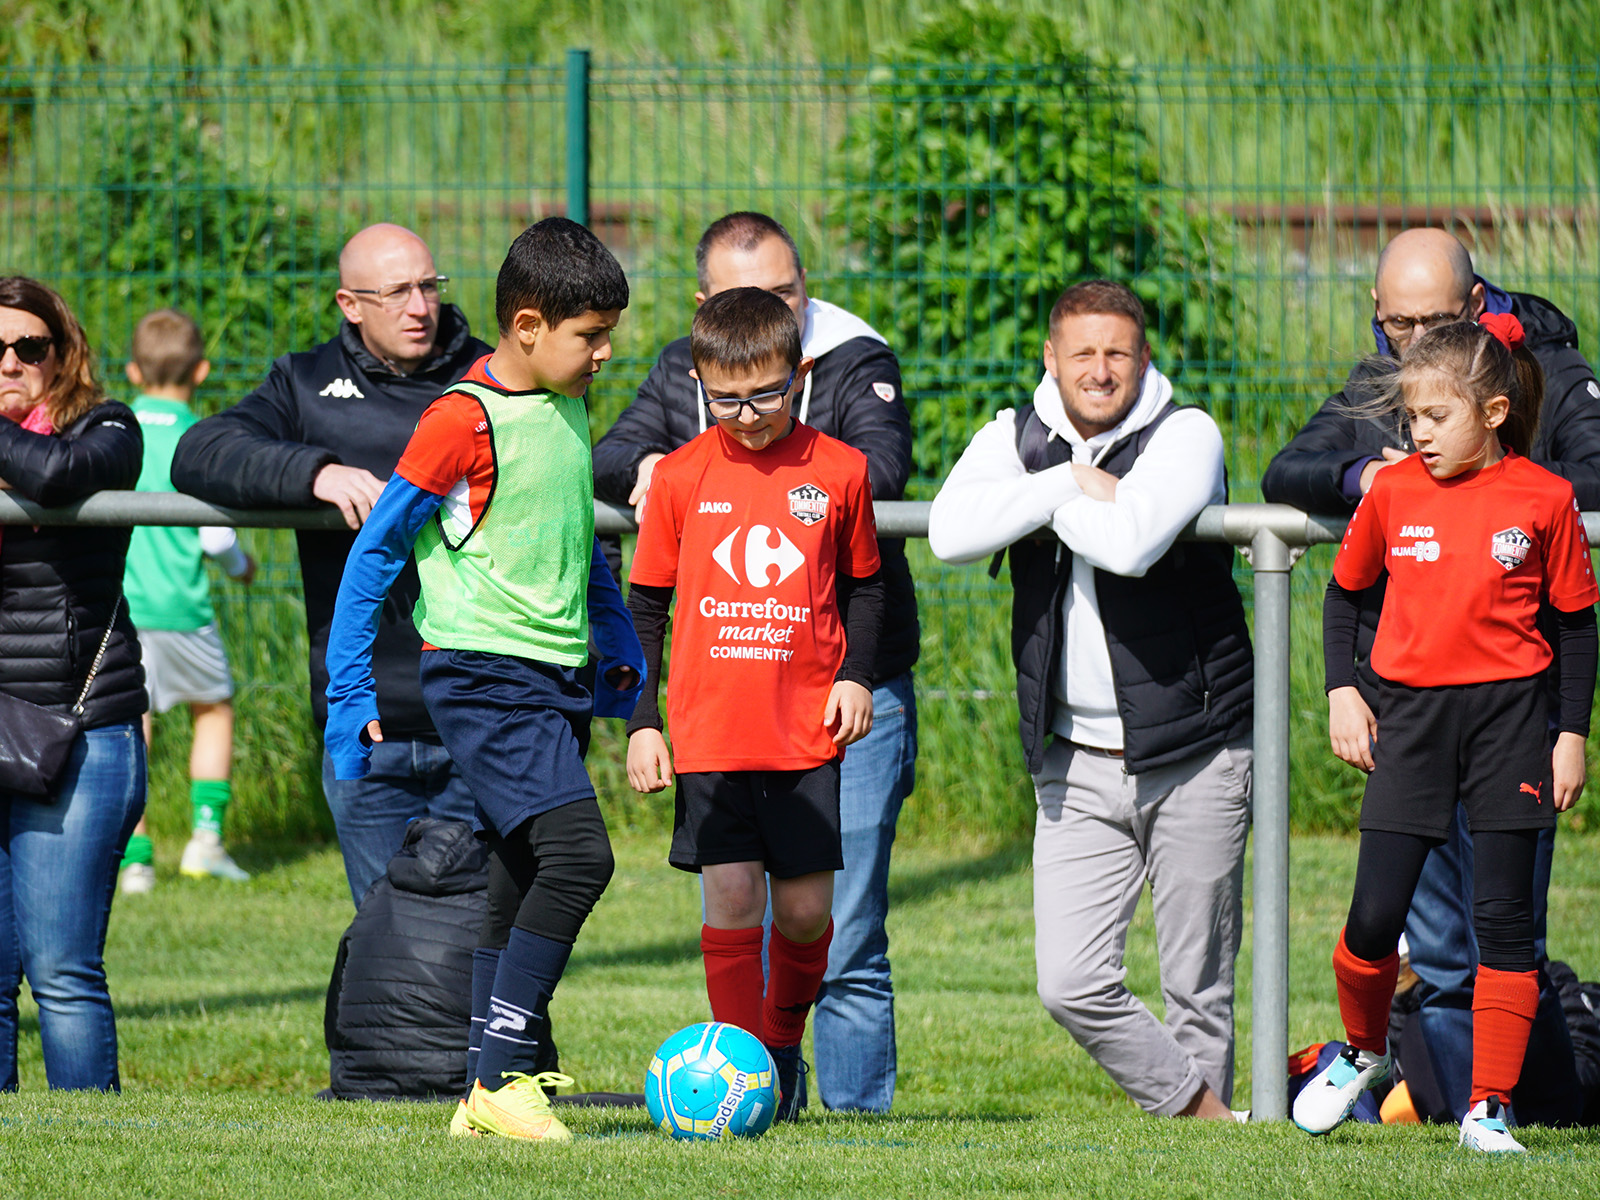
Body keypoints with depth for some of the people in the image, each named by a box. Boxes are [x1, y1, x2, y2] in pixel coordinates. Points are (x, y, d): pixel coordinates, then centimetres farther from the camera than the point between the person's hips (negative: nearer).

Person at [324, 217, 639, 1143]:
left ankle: (491, 1093, 14)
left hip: (558, 678, 8)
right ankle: (503, 1076, -16)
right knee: (579, 854, -20)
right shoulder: (465, 421, -13)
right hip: (484, 674, -8)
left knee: (523, 889, 9)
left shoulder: (569, 413, 11)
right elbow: (377, 550, -8)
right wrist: (350, 693, -8)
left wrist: (618, 636, 23)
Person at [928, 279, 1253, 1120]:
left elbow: (1129, 542, -25)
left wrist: (1045, 505, -9)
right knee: (1070, 983, -7)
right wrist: (1071, 483, -16)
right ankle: (1198, 1108, 6)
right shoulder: (1015, 441, 6)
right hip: (1077, 766, 3)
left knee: (1198, 986, 3)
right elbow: (951, 534, -13)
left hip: (1192, 758, -3)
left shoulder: (1185, 436, -6)